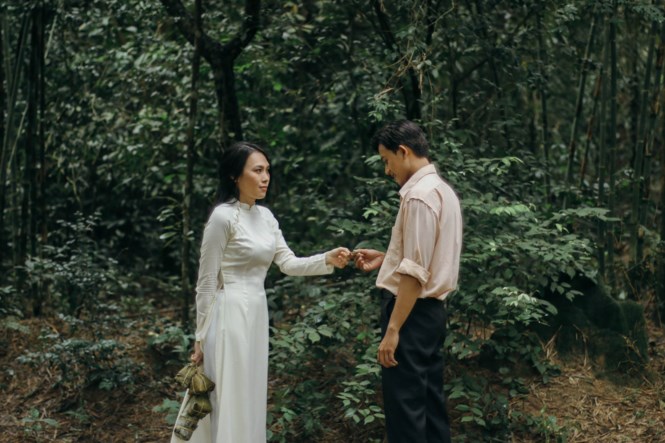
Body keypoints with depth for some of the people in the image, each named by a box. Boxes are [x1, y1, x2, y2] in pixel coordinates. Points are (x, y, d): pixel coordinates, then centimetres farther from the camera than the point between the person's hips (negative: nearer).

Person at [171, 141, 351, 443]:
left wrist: (327, 260, -10)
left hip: (257, 315, 8)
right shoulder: (223, 217, -14)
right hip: (230, 315, -8)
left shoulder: (265, 216, 10)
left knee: (247, 399, 13)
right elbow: (206, 283, -11)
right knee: (230, 401, -2)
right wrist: (201, 337, -10)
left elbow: (288, 263, 6)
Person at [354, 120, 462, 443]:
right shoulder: (442, 190, 13)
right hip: (431, 309, 10)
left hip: (412, 311, -10)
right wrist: (385, 258, 17)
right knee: (429, 402, 14)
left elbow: (415, 272, -23)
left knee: (404, 407, -6)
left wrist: (393, 329, -22)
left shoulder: (419, 195, -17)